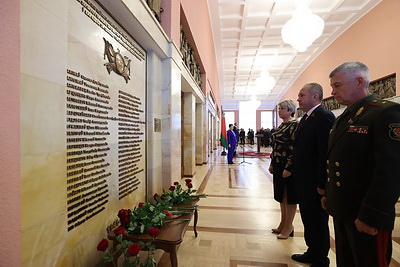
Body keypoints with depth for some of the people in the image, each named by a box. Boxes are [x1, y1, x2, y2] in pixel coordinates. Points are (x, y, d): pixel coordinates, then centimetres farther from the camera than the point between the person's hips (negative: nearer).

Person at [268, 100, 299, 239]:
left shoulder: (294, 125, -13)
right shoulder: (281, 126, 12)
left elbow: (295, 149, -19)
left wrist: (289, 168, -21)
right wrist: (272, 164, 14)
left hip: (288, 166, -8)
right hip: (278, 165, 8)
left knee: (289, 196, 6)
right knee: (282, 195, 16)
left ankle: (288, 227, 21)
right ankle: (283, 224, 31)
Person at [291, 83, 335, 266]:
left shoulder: (324, 117, -17)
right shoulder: (306, 118, 12)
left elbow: (326, 153, -22)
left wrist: (322, 184, -21)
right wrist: (297, 174, 13)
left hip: (315, 183, -9)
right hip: (303, 181, 9)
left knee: (318, 222, 9)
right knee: (308, 219, 21)